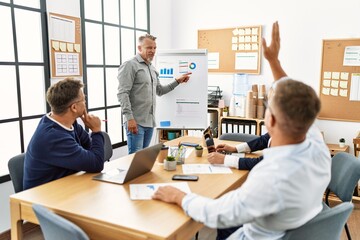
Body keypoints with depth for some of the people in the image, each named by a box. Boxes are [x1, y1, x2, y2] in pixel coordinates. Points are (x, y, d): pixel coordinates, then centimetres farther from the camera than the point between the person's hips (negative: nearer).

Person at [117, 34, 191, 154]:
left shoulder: (152, 68, 18)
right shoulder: (130, 65, -7)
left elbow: (159, 91, 26)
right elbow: (122, 94, -14)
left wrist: (177, 81, 17)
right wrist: (129, 118, -21)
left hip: (150, 121, 8)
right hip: (136, 121, -8)